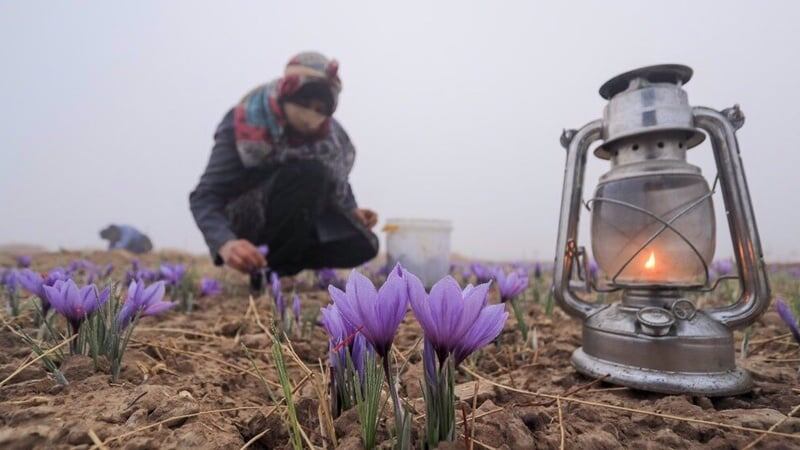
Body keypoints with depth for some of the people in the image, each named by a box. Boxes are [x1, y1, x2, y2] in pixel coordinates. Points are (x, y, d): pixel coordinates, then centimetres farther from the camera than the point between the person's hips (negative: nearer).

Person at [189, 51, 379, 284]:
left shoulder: (328, 132, -8)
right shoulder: (243, 125, -23)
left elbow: (337, 181, 9)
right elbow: (204, 196, -29)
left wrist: (352, 210, -10)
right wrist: (226, 243, -47)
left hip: (299, 218, 5)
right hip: (244, 215, -5)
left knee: (363, 246, -16)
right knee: (308, 173, -33)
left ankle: (285, 262, 3)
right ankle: (274, 268, -19)